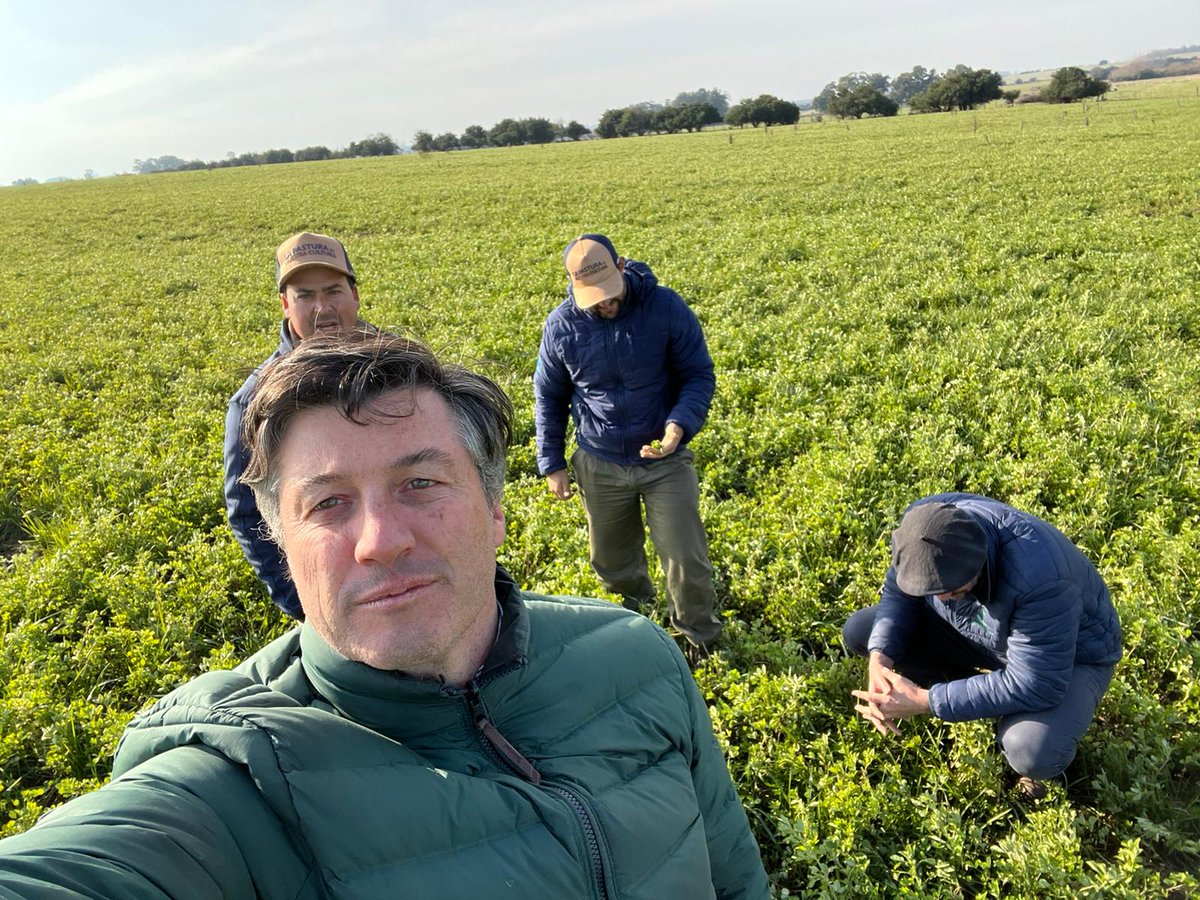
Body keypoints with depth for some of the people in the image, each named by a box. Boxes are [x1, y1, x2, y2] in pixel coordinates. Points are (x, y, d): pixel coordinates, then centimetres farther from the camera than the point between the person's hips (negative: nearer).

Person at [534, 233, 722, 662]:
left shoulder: (665, 307, -16)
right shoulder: (561, 325, -10)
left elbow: (699, 375, -6)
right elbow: (548, 398, 5)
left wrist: (679, 424, -25)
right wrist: (551, 463, 4)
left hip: (665, 459, -2)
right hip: (600, 466, 2)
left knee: (686, 559, 0)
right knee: (612, 560, 17)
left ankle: (701, 639, 28)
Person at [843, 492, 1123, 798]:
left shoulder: (1038, 577, -42)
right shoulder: (923, 526, -26)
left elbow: (1032, 686, -36)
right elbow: (898, 594, -9)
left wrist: (925, 702, -34)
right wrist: (880, 658, -27)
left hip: (1071, 655, -5)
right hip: (979, 633, 5)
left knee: (1032, 753, -36)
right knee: (858, 632, -7)